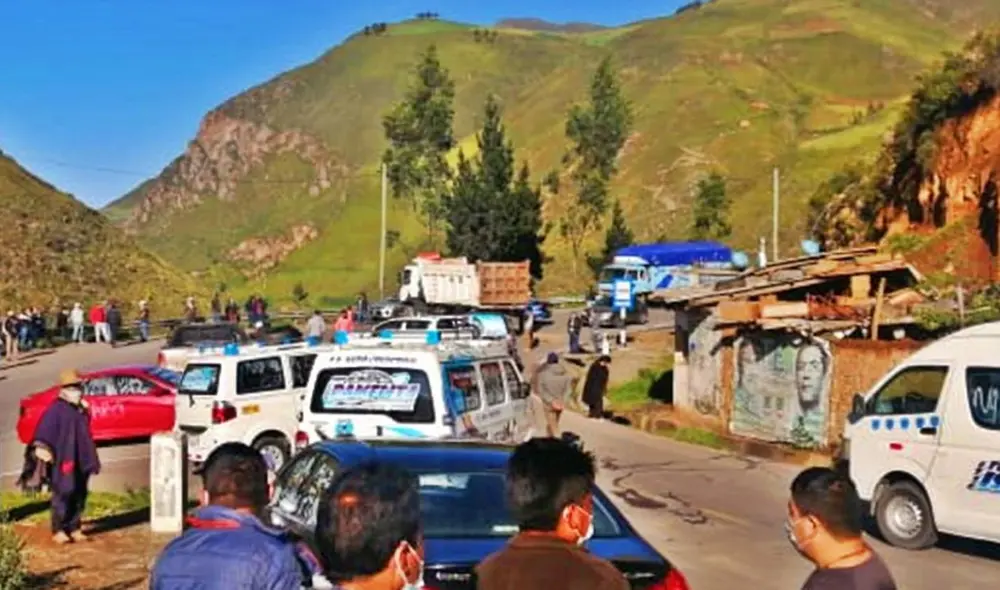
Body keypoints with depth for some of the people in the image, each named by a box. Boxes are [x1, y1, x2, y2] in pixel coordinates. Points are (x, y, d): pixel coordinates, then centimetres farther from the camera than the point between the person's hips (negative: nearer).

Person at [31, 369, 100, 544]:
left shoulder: (81, 409, 15)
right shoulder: (56, 409, -9)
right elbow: (45, 431, -17)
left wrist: (91, 460, 25)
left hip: (81, 461, 8)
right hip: (64, 460, -8)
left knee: (79, 495, 10)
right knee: (63, 495, -7)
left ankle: (74, 528, 18)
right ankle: (58, 531, 0)